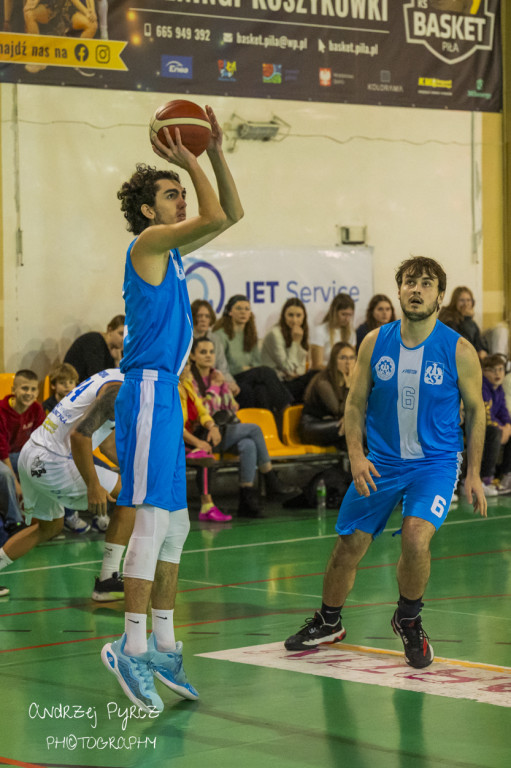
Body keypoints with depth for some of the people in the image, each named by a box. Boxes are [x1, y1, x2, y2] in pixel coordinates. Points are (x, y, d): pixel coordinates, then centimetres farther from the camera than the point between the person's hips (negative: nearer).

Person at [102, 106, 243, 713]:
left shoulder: (171, 249, 18)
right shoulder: (147, 243, -7)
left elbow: (231, 213, 22)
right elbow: (215, 218, -20)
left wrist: (215, 152, 14)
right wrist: (190, 163, -9)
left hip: (165, 393, 10)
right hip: (148, 391, -10)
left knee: (174, 524, 11)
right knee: (154, 517, -15)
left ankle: (163, 645, 17)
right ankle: (132, 646, -15)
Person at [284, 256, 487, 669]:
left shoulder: (459, 350, -10)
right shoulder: (375, 342, -4)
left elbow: (475, 409, 1)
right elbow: (356, 403, 4)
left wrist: (473, 473, 0)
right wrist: (356, 456, -9)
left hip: (435, 461, -3)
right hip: (381, 461, 3)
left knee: (416, 538, -24)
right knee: (349, 545, 7)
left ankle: (409, 620, 5)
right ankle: (328, 623, 33)